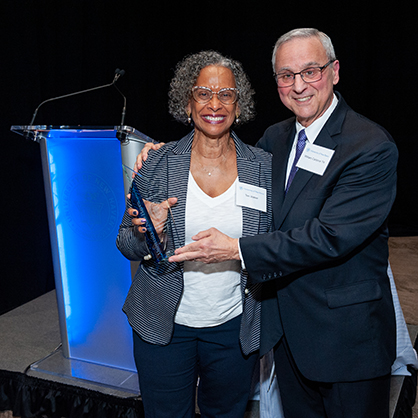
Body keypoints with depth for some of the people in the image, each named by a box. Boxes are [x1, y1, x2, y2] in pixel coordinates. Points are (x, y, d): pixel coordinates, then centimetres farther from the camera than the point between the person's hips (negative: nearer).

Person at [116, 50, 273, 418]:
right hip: (164, 329, 0)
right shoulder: (158, 164, -6)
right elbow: (127, 246, -1)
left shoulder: (264, 167, -4)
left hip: (235, 328, 1)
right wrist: (147, 232, -21)